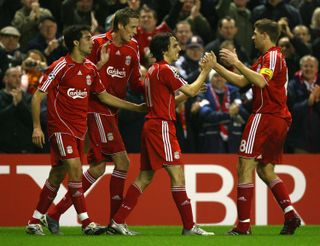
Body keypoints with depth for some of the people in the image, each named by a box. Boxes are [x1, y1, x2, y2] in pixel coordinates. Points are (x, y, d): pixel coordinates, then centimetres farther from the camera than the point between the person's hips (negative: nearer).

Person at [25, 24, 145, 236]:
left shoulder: (90, 69, 10)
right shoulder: (61, 67, -11)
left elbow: (104, 96, 20)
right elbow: (38, 97, -8)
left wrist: (136, 107, 18)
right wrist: (37, 127, -15)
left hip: (79, 129, 7)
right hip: (61, 127, -7)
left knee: (57, 176, 8)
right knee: (75, 169, -15)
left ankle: (35, 221, 16)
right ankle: (86, 222, -16)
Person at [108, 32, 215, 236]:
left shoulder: (153, 70, 18)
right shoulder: (165, 70, -12)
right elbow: (191, 90, -9)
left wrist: (191, 92, 19)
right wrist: (205, 71, 2)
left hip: (152, 126, 10)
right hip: (161, 127, -10)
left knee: (145, 178, 10)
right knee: (177, 174, -8)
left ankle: (118, 221, 7)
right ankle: (189, 226, -8)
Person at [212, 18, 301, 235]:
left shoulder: (272, 56, -9)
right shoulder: (267, 57, 22)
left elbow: (260, 81, -26)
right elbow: (241, 81, 23)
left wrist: (237, 63, -23)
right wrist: (216, 66, 21)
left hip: (265, 116, -10)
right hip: (280, 119, 10)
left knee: (245, 166, -10)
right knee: (266, 170, 14)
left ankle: (243, 225, -14)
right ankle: (291, 215, 4)